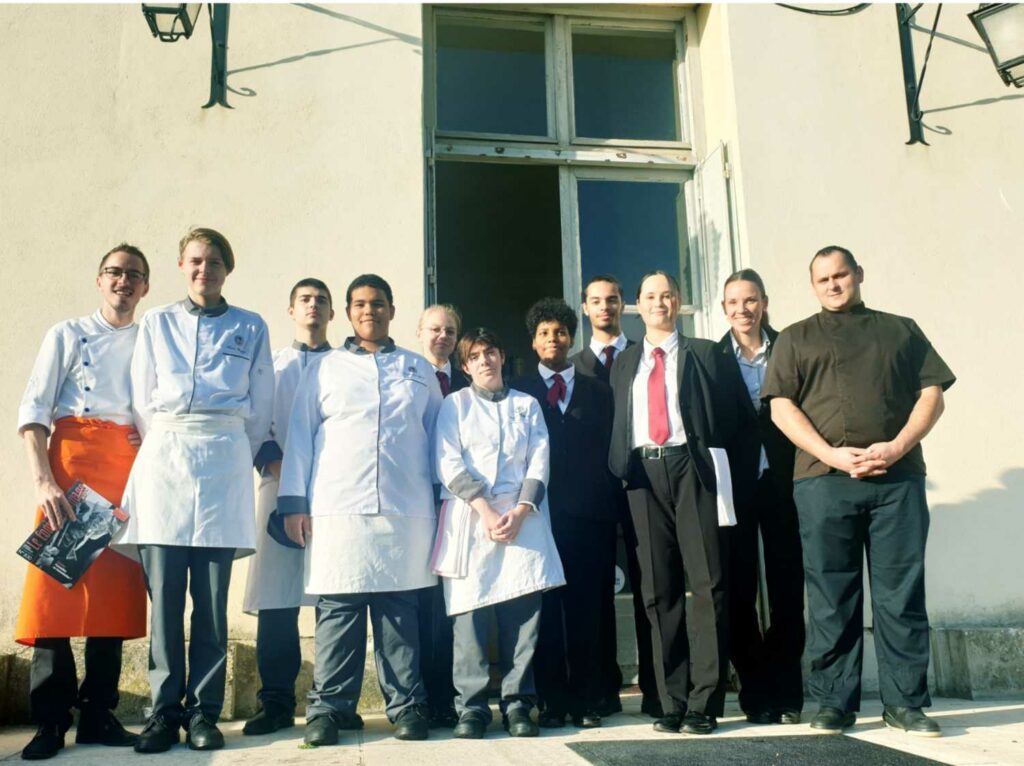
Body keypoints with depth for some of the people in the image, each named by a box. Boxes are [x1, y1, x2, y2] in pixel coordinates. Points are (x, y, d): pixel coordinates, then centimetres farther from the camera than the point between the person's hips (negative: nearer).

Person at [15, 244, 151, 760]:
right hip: (72, 463, -3)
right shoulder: (67, 335, 9)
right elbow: (32, 411, 0)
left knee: (114, 588, 2)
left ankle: (97, 716, 10)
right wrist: (43, 481, -12)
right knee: (58, 582, -7)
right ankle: (50, 721, 2)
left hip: (130, 471, 3)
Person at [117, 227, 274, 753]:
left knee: (212, 597, -1)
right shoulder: (156, 323, 14)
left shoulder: (250, 328, 12)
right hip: (163, 458, 1)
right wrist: (163, 449, 9)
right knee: (163, 592, -3)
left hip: (223, 461, -1)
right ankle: (165, 708, 5)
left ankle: (204, 710, 7)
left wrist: (238, 458, 10)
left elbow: (261, 406, 13)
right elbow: (141, 400, 13)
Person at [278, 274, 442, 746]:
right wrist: (294, 502, 0)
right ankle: (328, 708, 6)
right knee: (337, 610, -2)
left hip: (406, 509, 1)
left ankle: (406, 705, 11)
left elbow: (436, 435, 16)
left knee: (400, 610, 3)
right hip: (339, 508, -1)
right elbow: (300, 435, 8)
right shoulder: (326, 369, 12)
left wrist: (445, 498, 10)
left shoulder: (418, 369, 16)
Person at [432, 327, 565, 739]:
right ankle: (472, 706, 2)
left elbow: (539, 463, 8)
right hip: (469, 519, -1)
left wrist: (520, 512, -8)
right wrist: (485, 510, -11)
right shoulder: (455, 404, 11)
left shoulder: (527, 405, 17)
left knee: (523, 612, -3)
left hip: (522, 519, 2)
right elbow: (449, 463, 0)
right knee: (470, 610, -6)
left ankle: (517, 704, 5)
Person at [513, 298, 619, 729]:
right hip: (539, 511, -1)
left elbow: (610, 450, 9)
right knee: (545, 609, 1)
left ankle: (587, 701, 10)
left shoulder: (598, 392, 15)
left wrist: (612, 507, 0)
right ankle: (552, 701, 9)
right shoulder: (519, 392, 11)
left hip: (590, 512, 1)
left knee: (588, 609, 3)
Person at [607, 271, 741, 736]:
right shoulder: (624, 363, 20)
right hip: (643, 474, 3)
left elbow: (726, 417, 6)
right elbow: (618, 425, 17)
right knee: (659, 590, 2)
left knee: (706, 583, -6)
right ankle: (671, 702, 8)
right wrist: (621, 470, 4)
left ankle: (704, 703, -1)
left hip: (691, 468, -2)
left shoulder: (703, 354, 11)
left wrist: (714, 466, -3)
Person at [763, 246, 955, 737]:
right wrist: (832, 455, -10)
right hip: (823, 480, 0)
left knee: (901, 592, 0)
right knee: (832, 597, 2)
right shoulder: (796, 339, 15)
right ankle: (835, 702, 9)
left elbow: (931, 393, 9)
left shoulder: (901, 330, 18)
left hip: (897, 478, 1)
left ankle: (905, 702, 9)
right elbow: (782, 407, 4)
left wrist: (897, 447, -8)